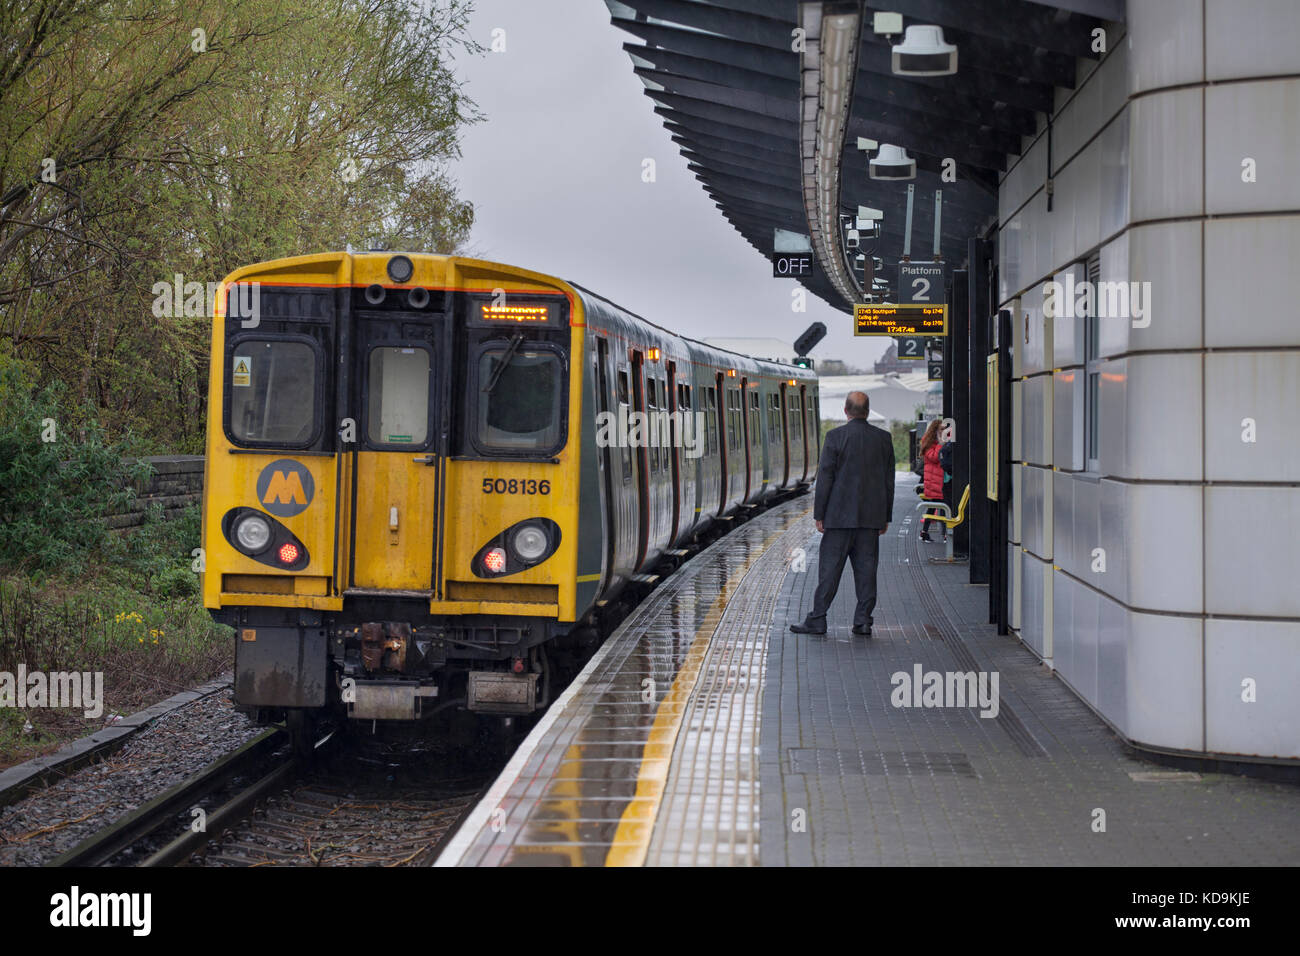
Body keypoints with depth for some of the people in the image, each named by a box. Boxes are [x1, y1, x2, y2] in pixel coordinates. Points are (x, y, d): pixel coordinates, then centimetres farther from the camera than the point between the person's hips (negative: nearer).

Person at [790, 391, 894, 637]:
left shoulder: (835, 437, -8)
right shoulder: (883, 438, 4)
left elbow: (825, 478, -9)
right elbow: (889, 480, 8)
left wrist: (819, 514, -3)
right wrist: (885, 517, 14)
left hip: (841, 515, -4)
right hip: (871, 516, 4)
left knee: (830, 567, 0)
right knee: (866, 567, 7)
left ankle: (817, 620, 1)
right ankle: (863, 621, 7)